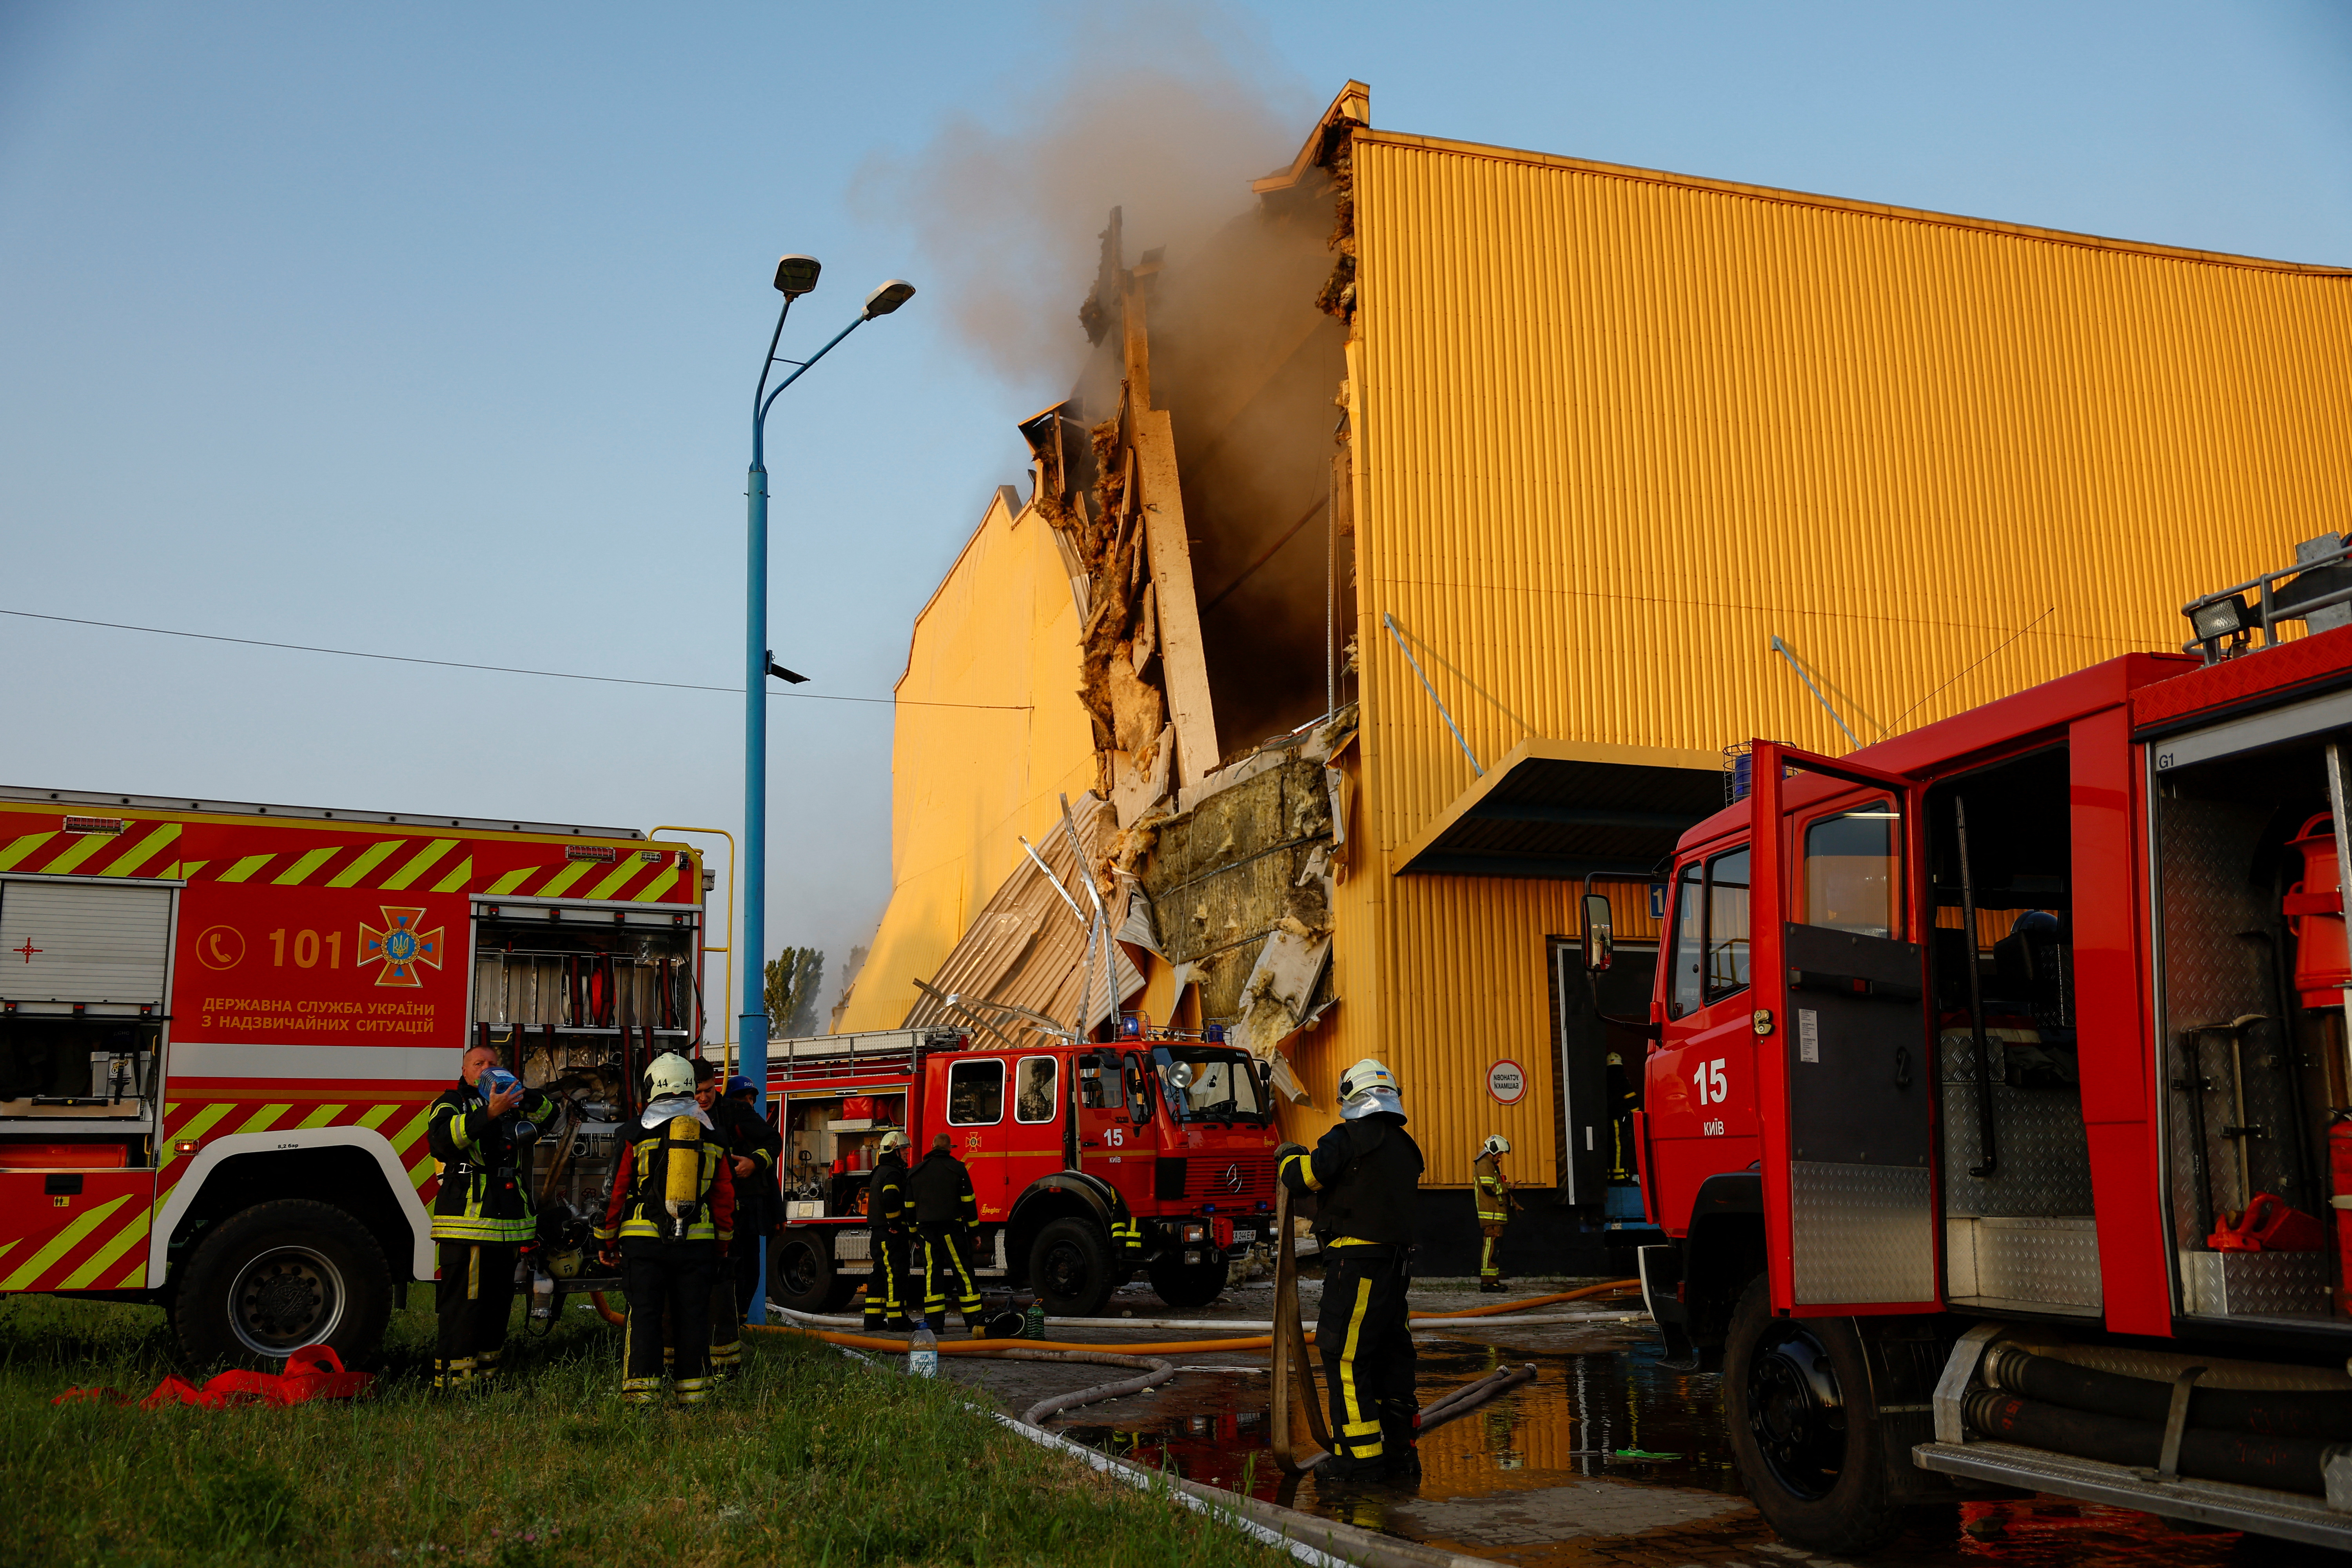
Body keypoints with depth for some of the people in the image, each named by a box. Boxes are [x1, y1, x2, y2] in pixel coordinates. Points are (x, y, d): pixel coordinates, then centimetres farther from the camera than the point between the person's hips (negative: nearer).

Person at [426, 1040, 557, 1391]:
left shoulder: (511, 1105, 20)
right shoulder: (450, 1105, 1)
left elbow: (548, 1115, 14)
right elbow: (442, 1140, -19)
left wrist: (525, 1094, -6)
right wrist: (489, 1114, -29)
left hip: (507, 1226, 7)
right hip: (465, 1224, -7)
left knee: (497, 1305, 12)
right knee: (460, 1306, -8)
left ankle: (485, 1375, 20)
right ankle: (451, 1380, -5)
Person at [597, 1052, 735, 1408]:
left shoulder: (637, 1134, -2)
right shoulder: (712, 1135, 8)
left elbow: (616, 1189, 0)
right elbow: (725, 1195, 11)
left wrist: (607, 1241, 10)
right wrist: (721, 1243, 20)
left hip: (644, 1240, -2)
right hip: (697, 1242, 2)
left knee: (644, 1314, 3)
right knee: (693, 1316, 7)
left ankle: (642, 1386, 0)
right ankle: (693, 1388, 9)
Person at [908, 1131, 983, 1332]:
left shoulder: (915, 1173, 10)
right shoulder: (957, 1169, 0)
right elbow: (969, 1202, 0)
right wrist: (975, 1231, 6)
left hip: (927, 1231, 3)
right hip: (953, 1230, -3)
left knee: (932, 1275, 6)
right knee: (964, 1274, 0)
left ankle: (934, 1322, 2)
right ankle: (973, 1320, -1)